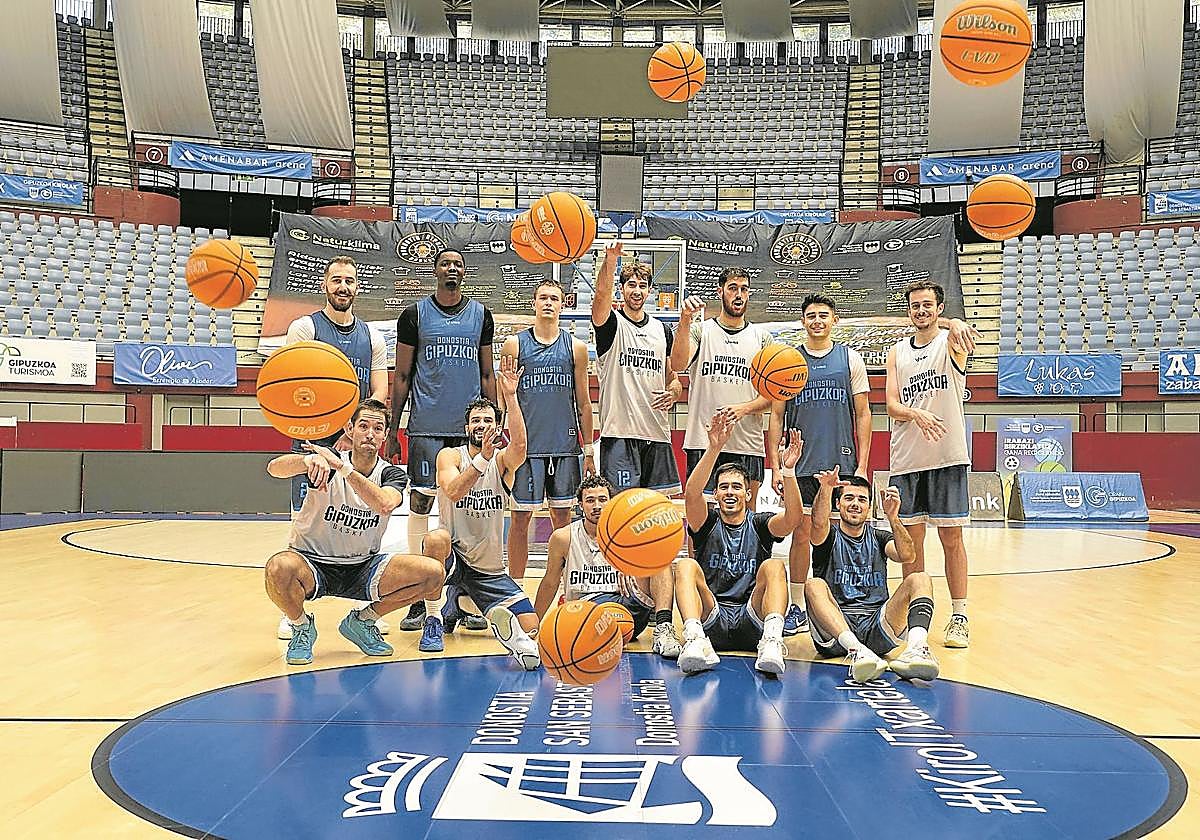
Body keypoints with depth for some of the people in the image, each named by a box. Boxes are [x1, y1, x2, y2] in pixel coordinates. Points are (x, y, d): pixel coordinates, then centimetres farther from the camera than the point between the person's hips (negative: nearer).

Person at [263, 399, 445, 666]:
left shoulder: (392, 474, -3)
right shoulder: (326, 462, -8)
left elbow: (384, 504, -28)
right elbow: (275, 468, -26)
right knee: (280, 568, -37)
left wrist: (343, 467, -36)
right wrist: (309, 459, -47)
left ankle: (362, 620, 7)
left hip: (362, 569, 2)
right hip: (313, 565, -2)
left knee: (433, 572, -17)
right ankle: (302, 626, -1)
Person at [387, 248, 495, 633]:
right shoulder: (415, 314, 4)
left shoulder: (481, 315, 11)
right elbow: (402, 376, 6)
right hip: (426, 427, -2)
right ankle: (417, 598, 9)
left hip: (471, 426, 2)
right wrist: (392, 429, 1)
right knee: (420, 504, -1)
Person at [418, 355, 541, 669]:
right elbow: (454, 492, -26)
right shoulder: (450, 455, -5)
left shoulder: (503, 461, -3)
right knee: (438, 538, -37)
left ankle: (462, 603, 9)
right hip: (453, 558, -1)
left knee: (530, 628, -13)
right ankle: (434, 618, -16)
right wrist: (482, 458, -38)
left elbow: (519, 446, -28)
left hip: (490, 569, 1)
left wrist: (510, 396, -37)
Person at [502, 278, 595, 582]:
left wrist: (588, 450, 7)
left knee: (562, 517, 9)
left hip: (565, 446, 1)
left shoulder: (576, 347, 7)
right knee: (520, 517, 3)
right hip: (526, 444, -1)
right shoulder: (514, 344, 4)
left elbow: (583, 403, 10)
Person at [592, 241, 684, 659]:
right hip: (619, 435, -4)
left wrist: (672, 392, 0)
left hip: (656, 436, 4)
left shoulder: (662, 329, 17)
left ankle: (662, 624, -2)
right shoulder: (610, 323, 3)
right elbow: (601, 295, -20)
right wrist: (610, 260, -38)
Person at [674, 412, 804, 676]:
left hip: (751, 620, 0)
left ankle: (771, 641, -46)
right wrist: (714, 449, -25)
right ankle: (695, 639, -47)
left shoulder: (759, 524, 13)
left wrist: (788, 471, -26)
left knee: (774, 566, -23)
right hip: (711, 620, 0)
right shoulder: (708, 522, 12)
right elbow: (692, 495, -12)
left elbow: (792, 518, -10)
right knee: (687, 566, -23)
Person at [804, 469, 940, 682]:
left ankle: (917, 646, -46)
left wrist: (893, 517, -23)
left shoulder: (879, 537, 18)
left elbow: (907, 556, -5)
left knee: (919, 579, -17)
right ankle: (856, 650, -52)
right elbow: (819, 522, -14)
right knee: (814, 585, -29)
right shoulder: (830, 536, 12)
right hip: (835, 632, -2)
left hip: (877, 625, 2)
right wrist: (825, 489, -35)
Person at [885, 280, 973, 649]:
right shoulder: (897, 353, 11)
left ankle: (958, 617, 10)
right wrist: (917, 414, -20)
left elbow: (962, 342, -26)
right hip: (906, 459, 3)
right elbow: (892, 406, 2)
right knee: (911, 539, 8)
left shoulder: (950, 342, 1)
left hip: (948, 456, -3)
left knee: (951, 538, 2)